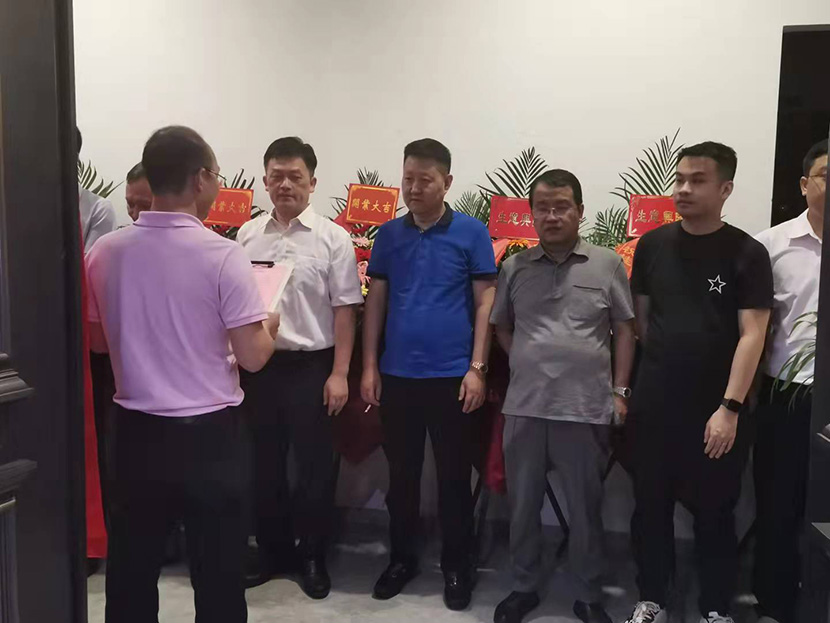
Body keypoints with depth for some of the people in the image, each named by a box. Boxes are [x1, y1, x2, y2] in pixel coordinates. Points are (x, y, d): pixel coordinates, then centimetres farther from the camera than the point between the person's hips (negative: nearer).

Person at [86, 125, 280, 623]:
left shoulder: (105, 252, -3)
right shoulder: (223, 255, -16)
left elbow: (98, 341, 9)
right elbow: (253, 357, -15)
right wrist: (270, 328, 6)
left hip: (136, 431, 5)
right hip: (209, 434, -4)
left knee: (131, 568, 18)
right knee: (218, 572, 12)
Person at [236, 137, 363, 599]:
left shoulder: (333, 238, -4)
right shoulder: (247, 235, 6)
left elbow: (344, 310, -5)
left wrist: (339, 374, -10)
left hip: (311, 365, -3)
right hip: (259, 364, 4)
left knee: (315, 465, 7)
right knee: (265, 463, 14)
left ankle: (313, 557, 25)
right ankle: (273, 550, 32)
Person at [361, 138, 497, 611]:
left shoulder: (472, 232, -2)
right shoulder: (389, 235, 6)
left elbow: (485, 301, -2)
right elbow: (376, 301, 8)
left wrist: (477, 368, -7)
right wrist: (369, 367, 3)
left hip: (451, 375, -2)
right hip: (397, 374, 3)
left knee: (454, 476, 9)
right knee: (401, 473, 14)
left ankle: (457, 566, 26)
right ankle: (403, 557, 31)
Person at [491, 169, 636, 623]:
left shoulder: (607, 264, 1)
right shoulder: (514, 268, 5)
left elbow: (624, 330, 4)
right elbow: (500, 326, 15)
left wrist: (620, 390, 0)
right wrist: (526, 363, 4)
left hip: (586, 407, -2)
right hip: (524, 406, 2)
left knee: (585, 508, 11)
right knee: (522, 505, 13)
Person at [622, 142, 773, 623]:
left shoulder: (747, 253, -6)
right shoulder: (653, 244, 4)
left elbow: (752, 335, -11)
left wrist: (729, 408, -16)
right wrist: (662, 364, 10)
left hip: (716, 409, -3)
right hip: (654, 404, 3)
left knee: (714, 513, 9)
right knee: (651, 507, 12)